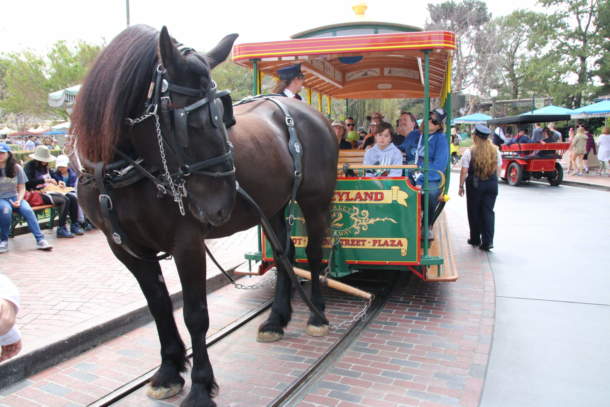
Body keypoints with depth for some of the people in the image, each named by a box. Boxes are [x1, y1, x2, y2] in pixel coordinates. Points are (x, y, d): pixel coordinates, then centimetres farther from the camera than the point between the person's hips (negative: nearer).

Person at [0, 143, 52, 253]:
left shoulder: (16, 168, 5)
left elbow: (22, 188, 7)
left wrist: (19, 200, -10)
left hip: (14, 197, 2)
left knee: (28, 210, -27)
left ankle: (40, 240, -29)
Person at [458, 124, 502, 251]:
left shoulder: (469, 152, -10)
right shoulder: (495, 151, 3)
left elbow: (464, 171, -10)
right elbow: (498, 170, 8)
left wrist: (461, 186, -1)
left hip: (474, 185, -3)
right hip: (492, 184, 3)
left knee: (474, 212, 11)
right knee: (488, 211, 4)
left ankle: (475, 239, 21)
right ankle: (488, 241, -4)